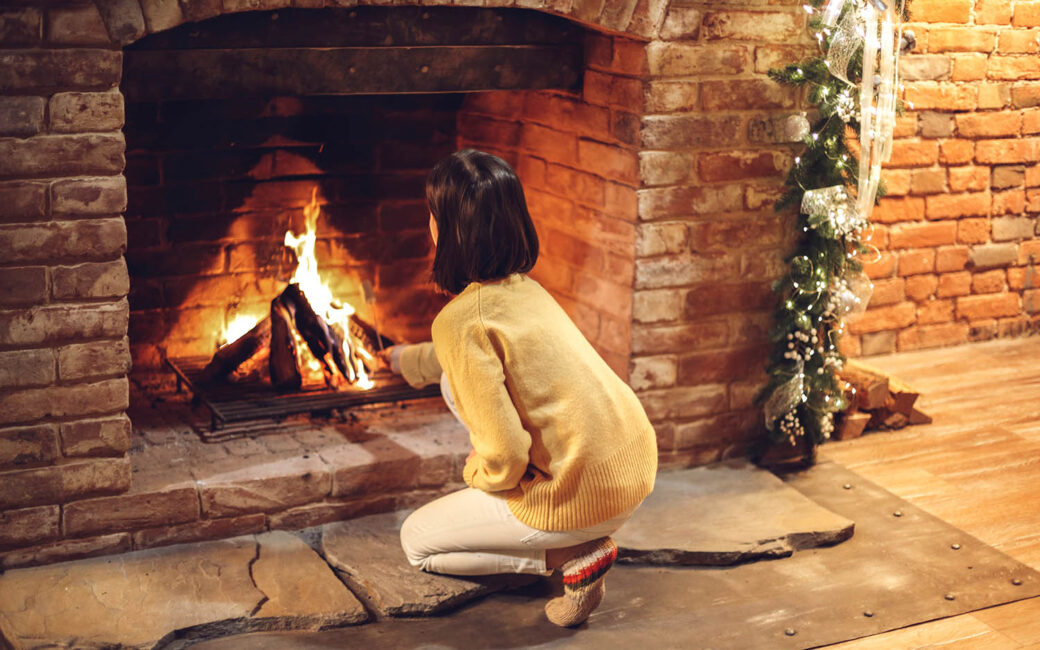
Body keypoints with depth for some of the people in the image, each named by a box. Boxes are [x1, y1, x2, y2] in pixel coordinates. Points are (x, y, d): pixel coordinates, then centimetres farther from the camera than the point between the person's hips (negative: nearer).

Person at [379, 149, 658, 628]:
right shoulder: (521, 287, 8)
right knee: (455, 382, 19)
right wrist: (408, 359, 51)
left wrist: (476, 475, 1)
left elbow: (504, 458, -24)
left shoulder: (459, 322, -19)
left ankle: (576, 555, 0)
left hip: (586, 500, -8)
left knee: (417, 543, 13)